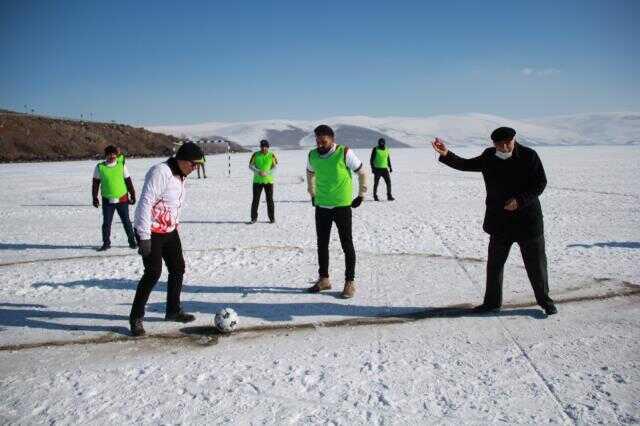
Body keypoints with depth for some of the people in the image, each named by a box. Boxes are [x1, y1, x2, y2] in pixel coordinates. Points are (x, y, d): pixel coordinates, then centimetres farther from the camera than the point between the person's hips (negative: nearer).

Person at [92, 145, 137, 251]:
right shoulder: (99, 167, -1)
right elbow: (95, 184, 6)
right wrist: (95, 198, 2)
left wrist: (132, 195, 6)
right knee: (106, 223, 6)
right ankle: (106, 243, 19)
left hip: (122, 199, 0)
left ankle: (132, 241, 19)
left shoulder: (121, 165, 1)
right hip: (107, 200, 0)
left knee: (126, 221, 7)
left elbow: (128, 181, 7)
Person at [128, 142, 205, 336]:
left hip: (169, 231, 9)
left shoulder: (180, 176, 8)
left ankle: (173, 310, 28)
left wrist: (176, 224, 19)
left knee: (178, 269, 12)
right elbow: (145, 203, -25)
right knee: (153, 272, -9)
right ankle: (136, 317, 6)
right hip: (151, 233, -9)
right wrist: (144, 237, -26)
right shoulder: (160, 172, -21)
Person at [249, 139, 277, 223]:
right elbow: (250, 165, 1)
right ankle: (254, 218, 9)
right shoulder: (256, 155, 3)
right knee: (255, 200, 0)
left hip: (268, 181, 0)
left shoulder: (271, 155, 1)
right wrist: (258, 172, -16)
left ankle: (272, 218, 14)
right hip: (257, 180, 0)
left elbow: (275, 167, 0)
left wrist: (267, 173, -16)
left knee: (270, 200, 3)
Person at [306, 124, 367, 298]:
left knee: (346, 244, 1)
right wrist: (312, 195, 19)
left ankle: (350, 283, 10)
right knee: (322, 244, 10)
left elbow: (362, 173, -2)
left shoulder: (344, 153, -12)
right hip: (321, 206, 5)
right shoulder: (313, 155, 1)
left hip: (342, 206, -5)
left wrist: (361, 195, 1)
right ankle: (323, 279, 24)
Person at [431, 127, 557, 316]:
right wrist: (446, 154, -11)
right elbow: (465, 165, 4)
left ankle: (545, 300, 25)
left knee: (536, 263, 7)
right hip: (500, 221, 4)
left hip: (528, 218, -4)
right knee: (494, 263, 9)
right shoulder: (489, 157, 2)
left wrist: (520, 200, -20)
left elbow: (541, 183, -9)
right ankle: (492, 301, 23)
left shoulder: (529, 156, -10)